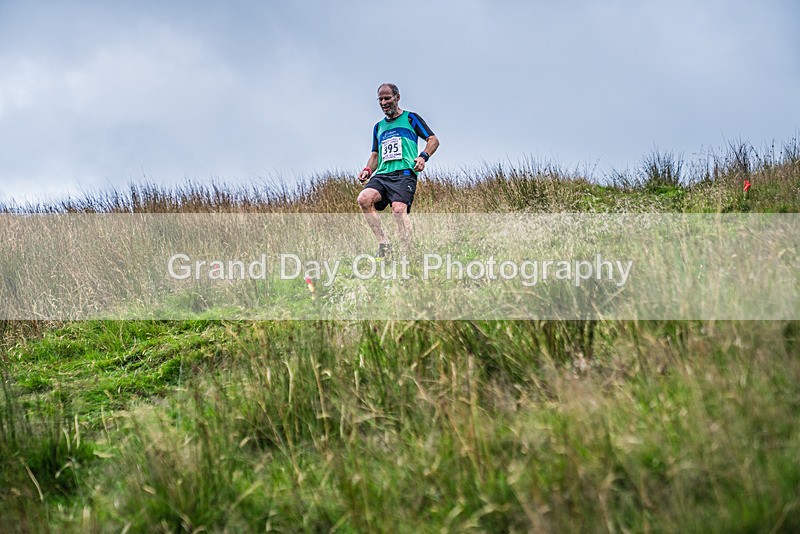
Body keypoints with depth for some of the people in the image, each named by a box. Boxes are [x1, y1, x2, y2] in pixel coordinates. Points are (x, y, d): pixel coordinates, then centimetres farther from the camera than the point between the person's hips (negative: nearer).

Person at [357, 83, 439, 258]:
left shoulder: (410, 118, 12)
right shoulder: (378, 127, 27)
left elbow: (433, 140, 7)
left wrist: (423, 156, -13)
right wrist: (368, 170, 11)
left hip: (404, 173, -5)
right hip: (382, 175, 5)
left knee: (399, 209, -30)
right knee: (364, 198, -25)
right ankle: (384, 245, -19)